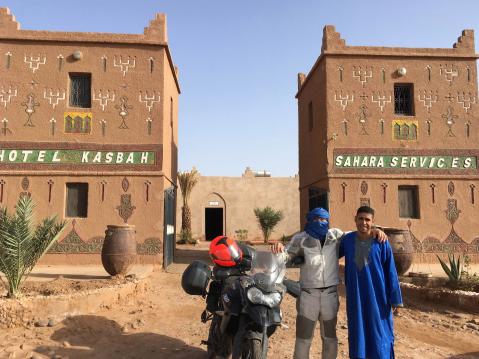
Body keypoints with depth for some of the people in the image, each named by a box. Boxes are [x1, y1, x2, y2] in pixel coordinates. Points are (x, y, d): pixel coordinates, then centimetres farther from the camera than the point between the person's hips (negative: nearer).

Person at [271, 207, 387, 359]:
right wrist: (279, 249, -25)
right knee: (303, 338, 8)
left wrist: (374, 230, -6)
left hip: (330, 293, 2)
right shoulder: (301, 238, -4)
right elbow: (287, 255, -3)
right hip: (308, 294, -2)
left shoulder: (335, 235, 2)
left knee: (330, 337, 19)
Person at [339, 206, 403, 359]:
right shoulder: (347, 240, -2)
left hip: (377, 296, -2)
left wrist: (395, 299, -5)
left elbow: (391, 272, -6)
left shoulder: (381, 242, -9)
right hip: (355, 296, 3)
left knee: (380, 334, 8)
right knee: (357, 333, 13)